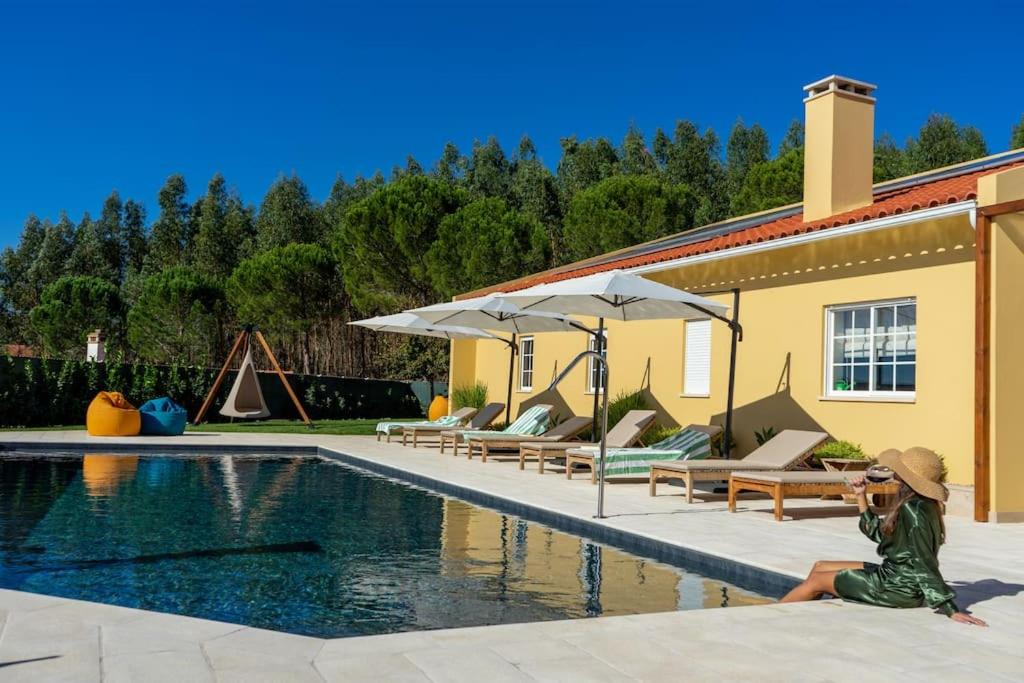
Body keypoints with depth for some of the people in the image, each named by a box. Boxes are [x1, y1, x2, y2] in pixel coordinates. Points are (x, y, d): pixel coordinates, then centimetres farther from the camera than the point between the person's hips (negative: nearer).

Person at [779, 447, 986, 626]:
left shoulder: (912, 510, -26)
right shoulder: (918, 504, 6)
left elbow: (925, 564, -26)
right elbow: (877, 533, 16)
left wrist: (950, 610, -29)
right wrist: (861, 495, 12)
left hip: (898, 589, -10)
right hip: (895, 576, 10)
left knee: (817, 581, 1)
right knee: (820, 567, 14)